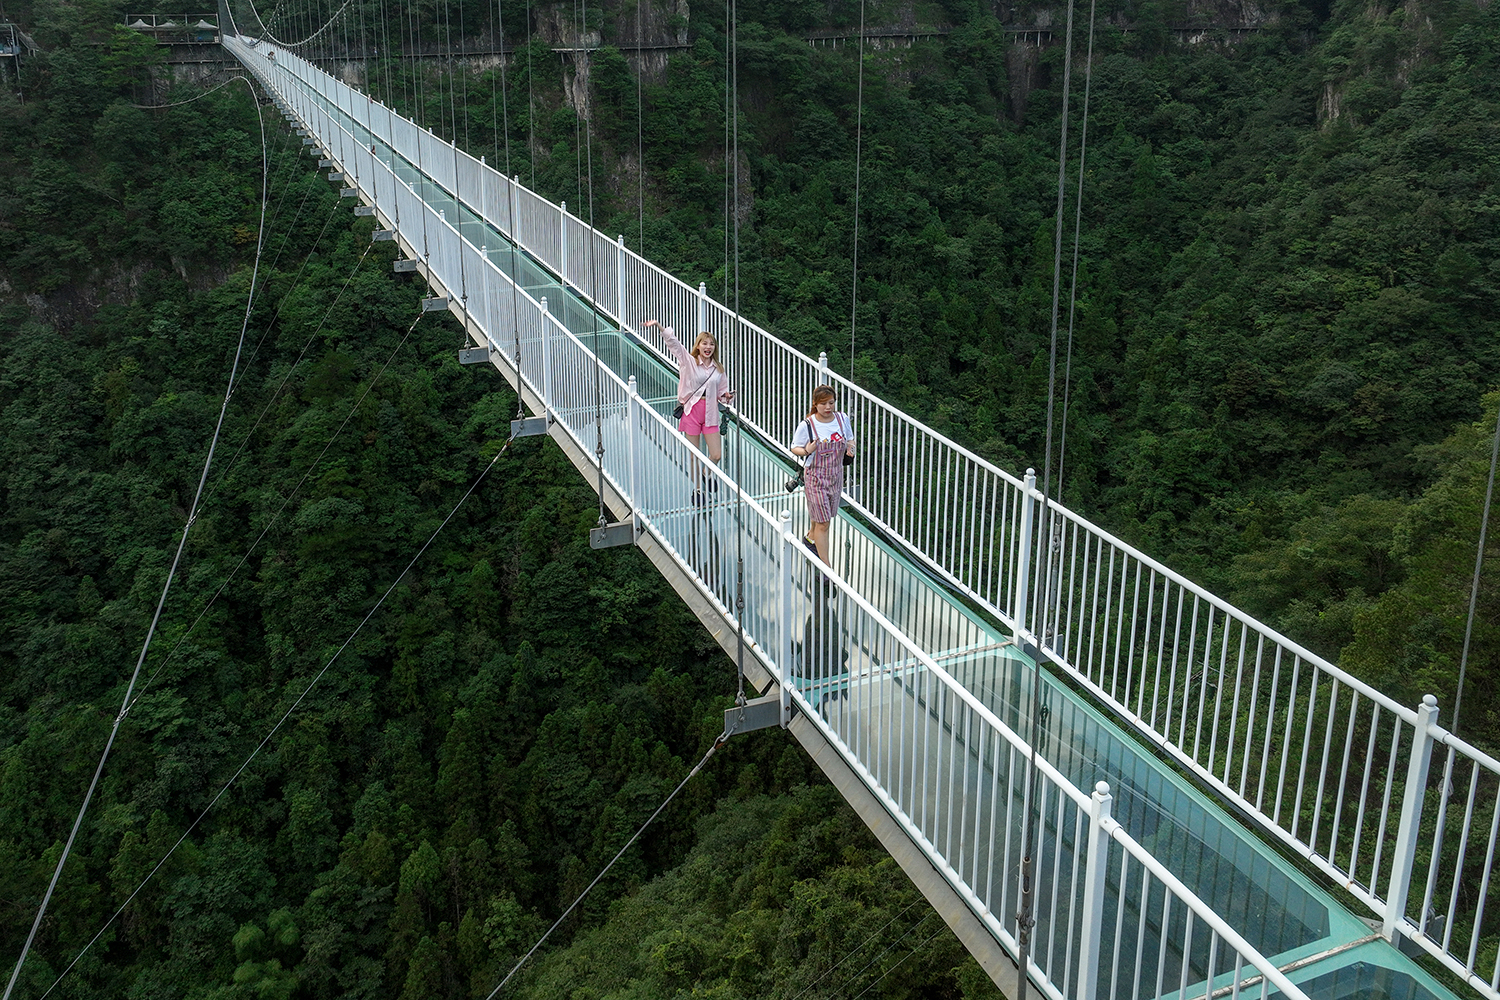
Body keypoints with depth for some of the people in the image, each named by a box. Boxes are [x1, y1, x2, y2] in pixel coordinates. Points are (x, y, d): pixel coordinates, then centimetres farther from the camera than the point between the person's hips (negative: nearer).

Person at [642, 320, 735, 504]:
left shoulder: (718, 368, 8)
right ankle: (697, 488, 20)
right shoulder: (688, 361, -1)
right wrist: (659, 326, -21)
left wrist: (726, 397, -7)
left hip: (710, 413, 3)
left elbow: (721, 392, 15)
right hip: (691, 411, -3)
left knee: (716, 455, 0)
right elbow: (673, 342, -10)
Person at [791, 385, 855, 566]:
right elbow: (795, 448, -5)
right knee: (823, 522, -6)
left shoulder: (843, 419, -4)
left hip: (836, 475, 5)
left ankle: (811, 537, 54)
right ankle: (826, 567, 2)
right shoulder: (806, 425, -16)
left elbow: (850, 439, 12)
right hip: (815, 476, -5)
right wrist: (807, 451, -27)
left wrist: (850, 448, -11)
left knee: (824, 515, 22)